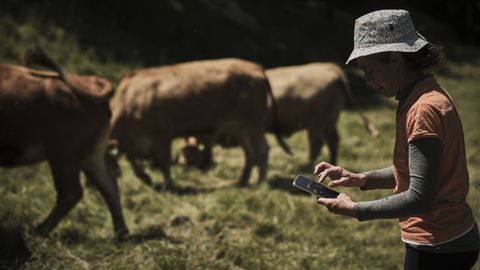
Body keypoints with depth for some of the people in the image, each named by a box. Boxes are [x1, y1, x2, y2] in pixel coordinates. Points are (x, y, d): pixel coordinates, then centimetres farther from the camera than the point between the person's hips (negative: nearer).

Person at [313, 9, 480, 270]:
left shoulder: (424, 110, -22)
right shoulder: (427, 96, 8)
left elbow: (420, 198, -25)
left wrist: (354, 210, -17)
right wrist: (359, 179, 6)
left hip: (437, 248, -9)